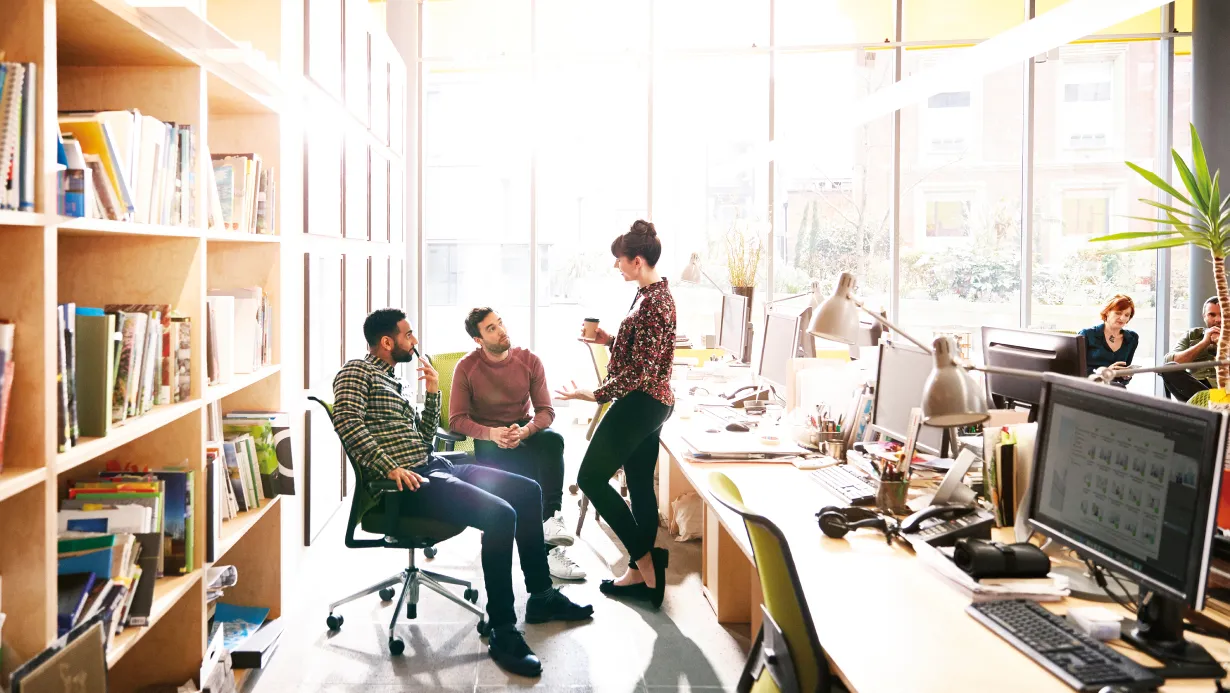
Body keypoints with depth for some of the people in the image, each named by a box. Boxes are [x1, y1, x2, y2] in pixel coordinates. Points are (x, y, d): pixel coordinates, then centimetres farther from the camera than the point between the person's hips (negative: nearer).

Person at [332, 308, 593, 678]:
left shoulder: (391, 379, 23)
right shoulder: (357, 372, -5)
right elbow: (347, 421, -23)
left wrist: (432, 393, 9)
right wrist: (389, 467, -27)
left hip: (434, 467, 10)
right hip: (406, 484, -10)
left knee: (528, 490, 7)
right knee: (501, 514, -28)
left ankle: (542, 597, 18)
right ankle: (503, 633, -18)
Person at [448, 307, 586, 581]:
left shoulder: (529, 360, -5)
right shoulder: (466, 368, -9)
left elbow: (546, 411, -6)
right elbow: (457, 419, -10)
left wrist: (524, 431, -28)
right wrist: (491, 433, -28)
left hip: (525, 432, 2)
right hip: (488, 439, -2)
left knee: (554, 439, -34)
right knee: (532, 481, -30)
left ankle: (551, 518, -37)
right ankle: (549, 551, -21)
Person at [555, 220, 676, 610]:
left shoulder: (653, 301, -19)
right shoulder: (656, 294, 13)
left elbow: (641, 369, -23)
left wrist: (595, 395, -21)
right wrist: (609, 340, 10)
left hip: (639, 403, -10)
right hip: (651, 403, 10)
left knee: (591, 478, -4)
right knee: (640, 486, 13)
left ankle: (645, 561, -1)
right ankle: (643, 574, 19)